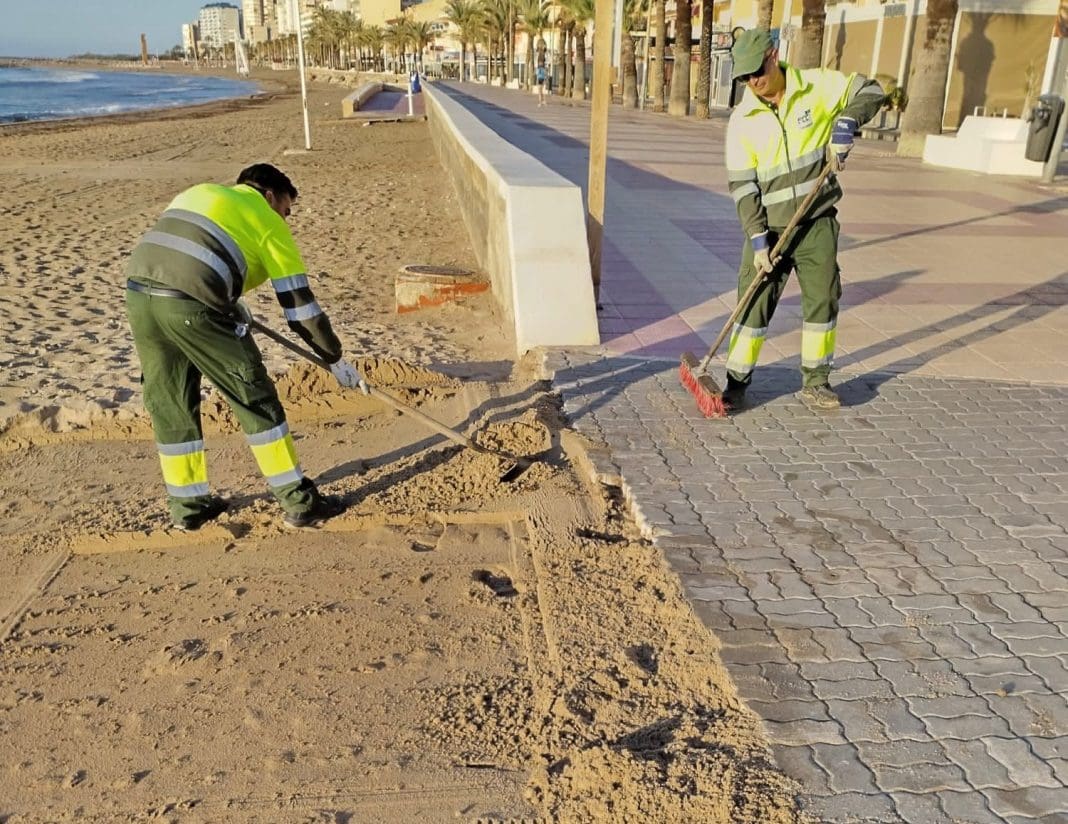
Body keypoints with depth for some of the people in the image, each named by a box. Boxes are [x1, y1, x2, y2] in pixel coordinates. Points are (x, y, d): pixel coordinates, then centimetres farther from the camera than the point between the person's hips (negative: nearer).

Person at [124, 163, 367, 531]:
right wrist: (337, 361, 18)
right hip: (191, 306, -6)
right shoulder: (268, 223, 12)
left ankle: (188, 505, 28)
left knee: (169, 402, 19)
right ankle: (299, 502, 14)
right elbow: (299, 304, 10)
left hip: (139, 293, 6)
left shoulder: (198, 192, 29)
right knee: (255, 399, 7)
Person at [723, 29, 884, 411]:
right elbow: (742, 185, -7)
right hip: (769, 226, -1)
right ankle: (736, 383, 6)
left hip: (818, 222, 1)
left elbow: (869, 90, 6)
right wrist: (757, 238, -13)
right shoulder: (742, 119, -4)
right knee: (754, 304, -3)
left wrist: (844, 124, -12)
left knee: (823, 300, 5)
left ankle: (816, 381, 19)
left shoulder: (818, 86, -3)